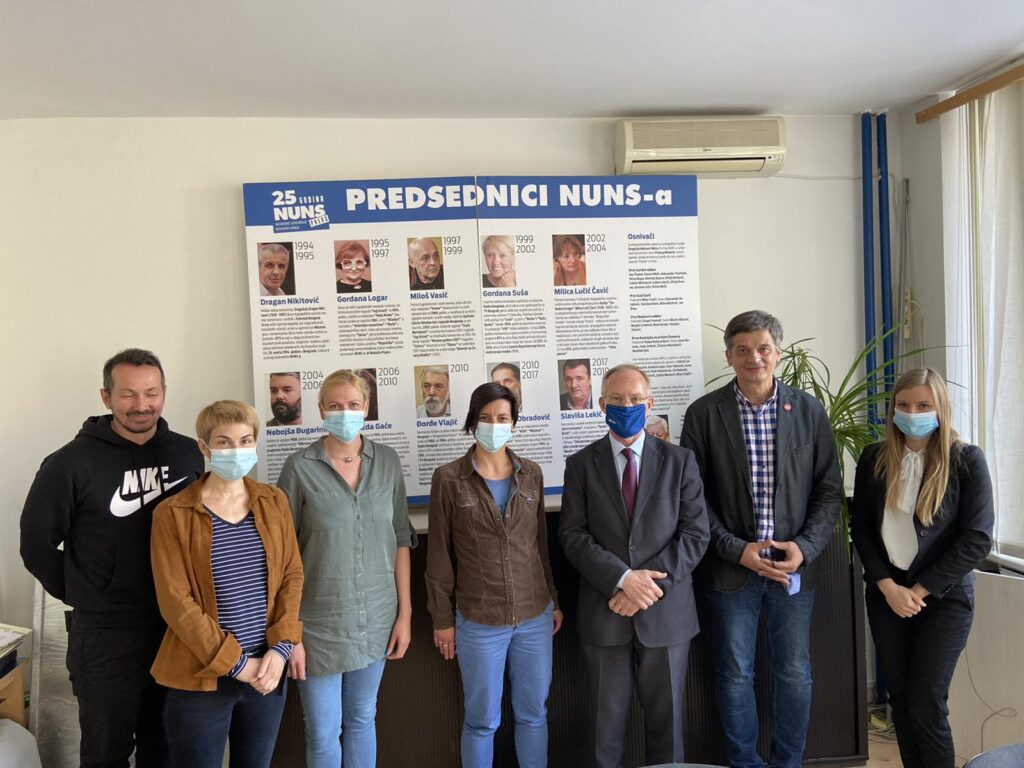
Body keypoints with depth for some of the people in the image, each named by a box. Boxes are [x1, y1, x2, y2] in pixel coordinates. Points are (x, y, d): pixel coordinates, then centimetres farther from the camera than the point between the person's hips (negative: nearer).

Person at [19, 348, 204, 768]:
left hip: (181, 628, 3)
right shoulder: (71, 463, -10)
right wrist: (81, 596, -2)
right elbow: (36, 545, -3)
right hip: (106, 637, -3)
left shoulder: (189, 454, -2)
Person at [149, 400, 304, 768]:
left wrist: (280, 648, -9)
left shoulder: (274, 502, 2)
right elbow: (176, 602, -12)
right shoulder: (172, 514, -9)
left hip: (268, 671, 4)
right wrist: (236, 663, -13)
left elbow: (292, 576, 3)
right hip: (201, 677, -3)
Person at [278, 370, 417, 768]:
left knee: (362, 719, 19)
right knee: (323, 734, 9)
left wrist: (405, 613, 3)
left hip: (377, 617, 3)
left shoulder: (387, 461, 0)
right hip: (319, 620, -3)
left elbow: (400, 539, 4)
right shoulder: (299, 466, -10)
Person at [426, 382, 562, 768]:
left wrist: (554, 600, 12)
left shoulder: (531, 473, 3)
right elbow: (439, 554, -2)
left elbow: (541, 543, 11)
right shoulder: (449, 478, -7)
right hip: (478, 621, -3)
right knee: (482, 720, 10)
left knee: (534, 714, 15)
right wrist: (442, 619, -1)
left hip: (535, 616, 3)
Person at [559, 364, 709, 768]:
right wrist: (623, 578, -18)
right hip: (604, 613, 0)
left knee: (666, 720, 14)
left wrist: (650, 585, -14)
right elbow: (572, 535, -6)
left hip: (666, 612, 0)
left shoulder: (679, 461, 1)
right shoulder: (581, 464, 1)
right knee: (607, 723, 13)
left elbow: (695, 534, -4)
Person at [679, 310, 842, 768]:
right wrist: (737, 550, -12)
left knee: (795, 674, 13)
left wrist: (805, 547, -9)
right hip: (732, 565, -1)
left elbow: (829, 488, 3)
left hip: (794, 564, 2)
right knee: (735, 675, 11)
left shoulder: (809, 411, 0)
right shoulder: (704, 414, -5)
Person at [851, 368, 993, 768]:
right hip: (886, 595, 3)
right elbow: (860, 527, 3)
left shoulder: (966, 460, -7)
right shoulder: (874, 458, 1)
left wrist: (919, 591, -12)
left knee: (926, 706, -1)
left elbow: (977, 539, -10)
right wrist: (888, 586, -8)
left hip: (944, 598, -3)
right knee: (899, 699, 10)